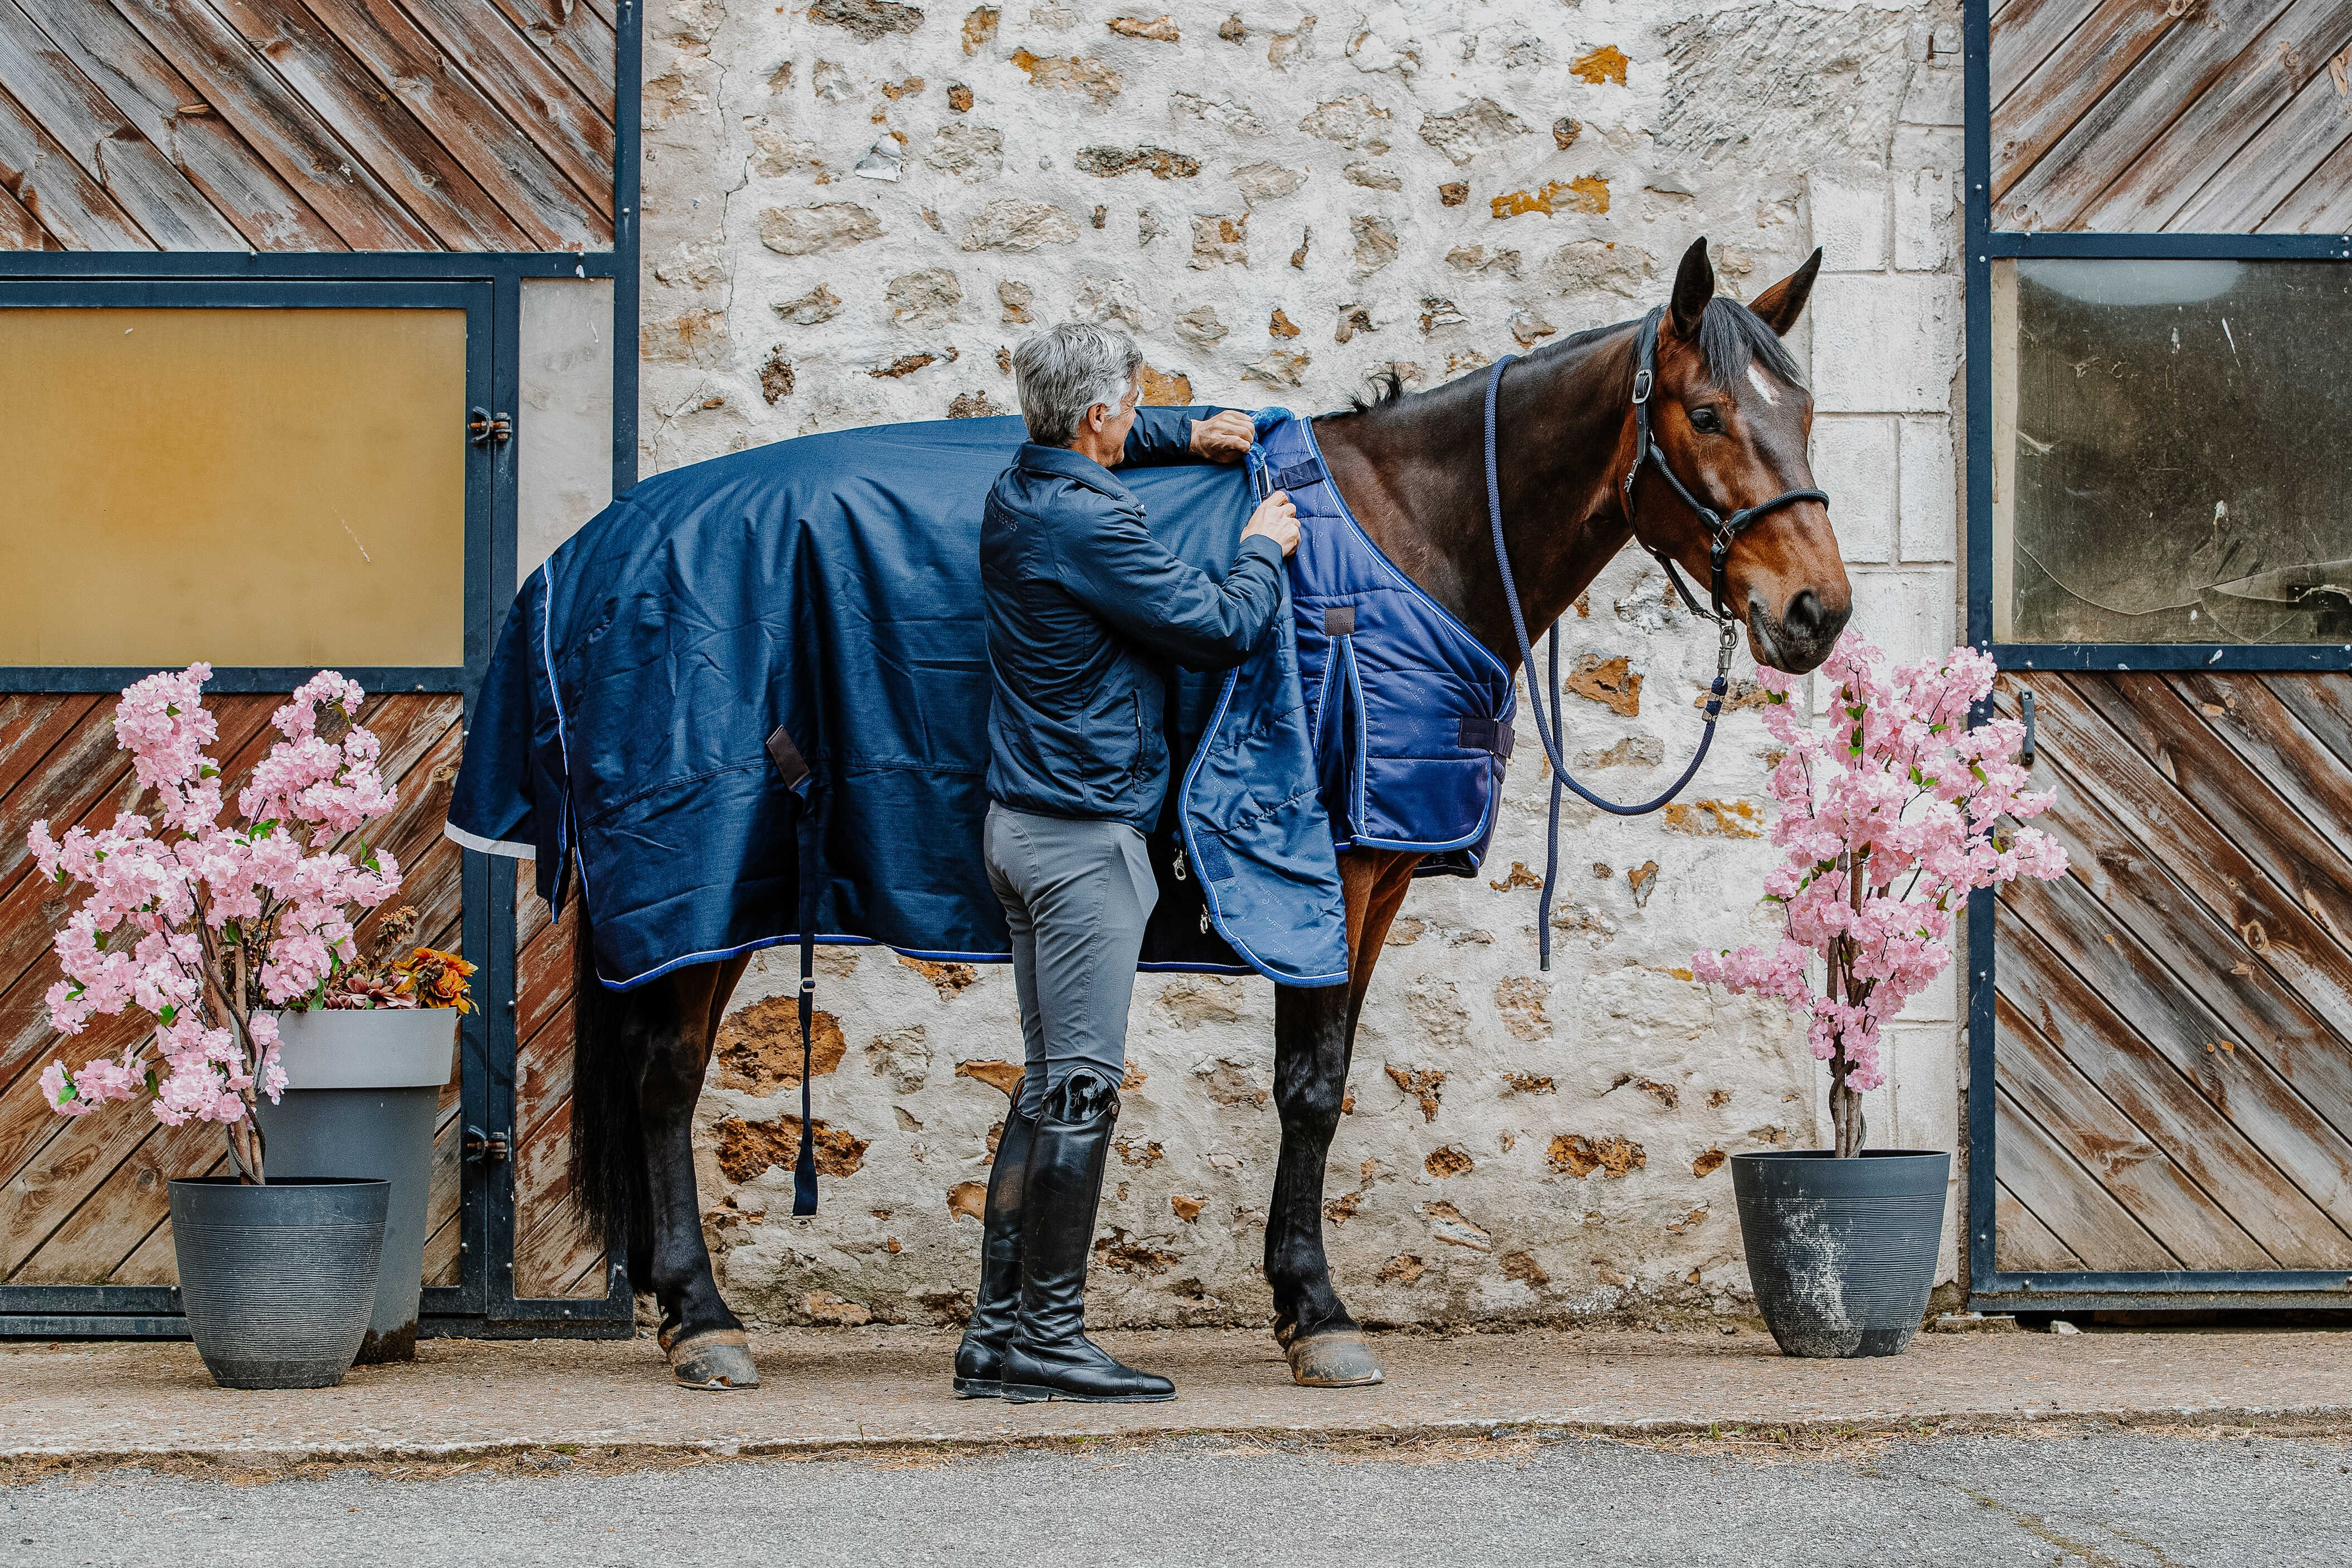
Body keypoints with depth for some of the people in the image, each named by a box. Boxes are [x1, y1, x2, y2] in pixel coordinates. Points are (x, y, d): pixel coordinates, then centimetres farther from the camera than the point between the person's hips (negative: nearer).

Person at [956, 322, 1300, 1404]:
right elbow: (1222, 630, -12)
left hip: (1024, 824, 10)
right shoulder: (1090, 525, -18)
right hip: (1085, 835, -10)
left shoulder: (1018, 492, 11)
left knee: (1053, 1083, 12)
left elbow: (1097, 447, 36)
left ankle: (1000, 1332, 12)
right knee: (1081, 1083, -6)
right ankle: (1048, 1337, -4)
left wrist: (1190, 437, 23)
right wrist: (1265, 552, 6)